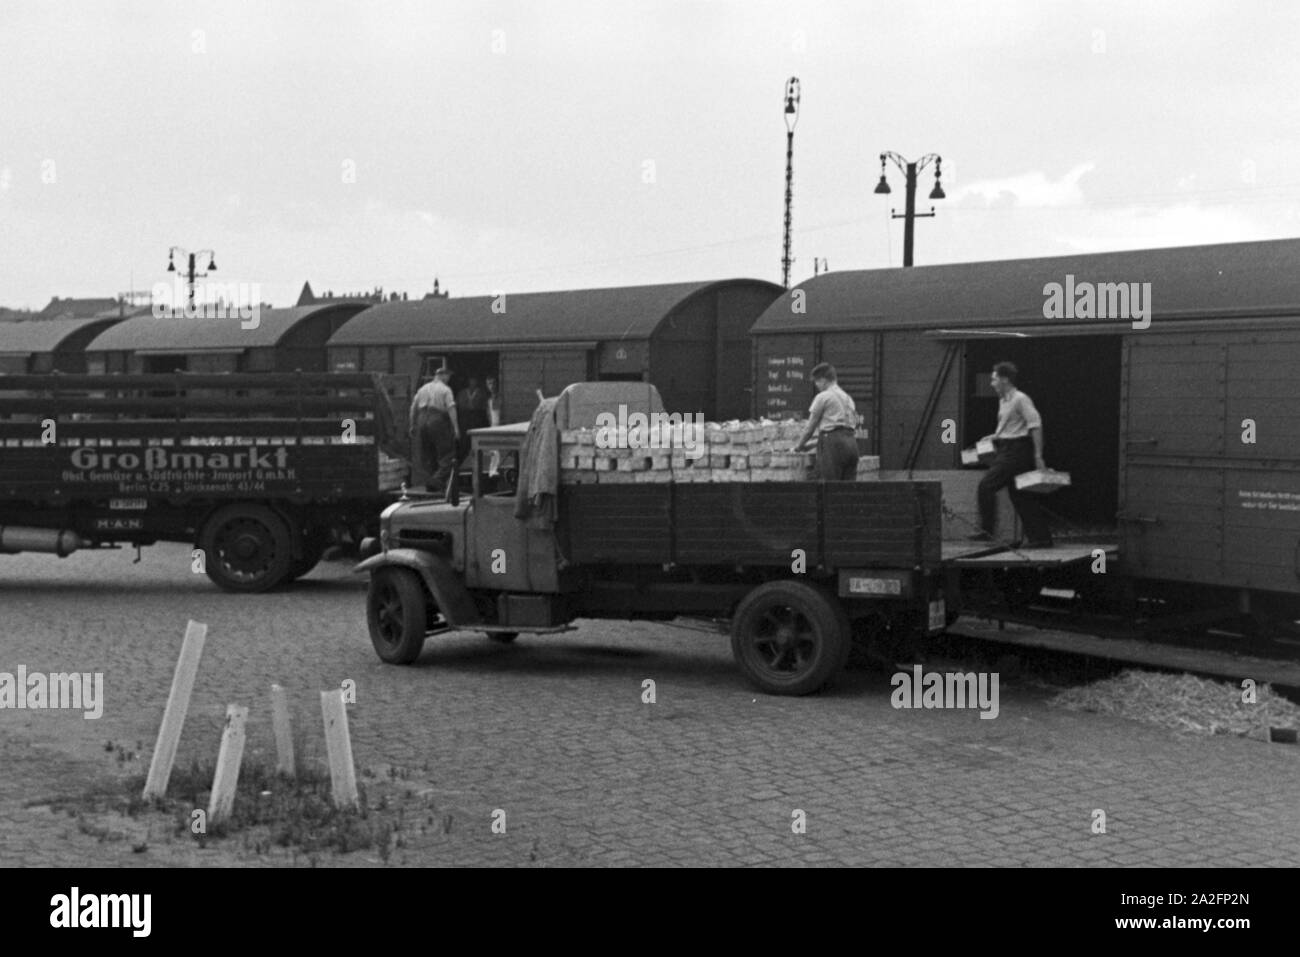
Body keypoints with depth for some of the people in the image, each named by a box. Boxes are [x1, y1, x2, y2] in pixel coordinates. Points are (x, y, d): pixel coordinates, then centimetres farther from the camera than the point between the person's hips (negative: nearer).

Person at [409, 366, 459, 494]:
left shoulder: (423, 389, 16)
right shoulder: (445, 390, -1)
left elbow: (413, 408, 15)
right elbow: (451, 409, -10)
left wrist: (413, 425, 22)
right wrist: (456, 428, -13)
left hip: (422, 420, 6)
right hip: (438, 420, -6)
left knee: (430, 455, 15)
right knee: (447, 455, -1)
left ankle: (435, 483, 17)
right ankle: (437, 480, -16)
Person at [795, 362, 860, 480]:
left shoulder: (823, 397, -1)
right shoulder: (848, 397, 20)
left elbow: (810, 427, 2)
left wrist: (800, 446, 18)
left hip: (833, 444, -7)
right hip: (852, 442, 7)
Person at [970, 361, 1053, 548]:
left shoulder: (1020, 399, -12)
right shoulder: (1003, 400, 16)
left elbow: (1036, 425, -17)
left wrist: (1038, 455, -21)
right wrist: (994, 437, 17)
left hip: (1015, 452, -10)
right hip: (1007, 451, 10)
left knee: (986, 486, -13)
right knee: (1021, 497, 8)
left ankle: (987, 530, -10)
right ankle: (1042, 537, 11)